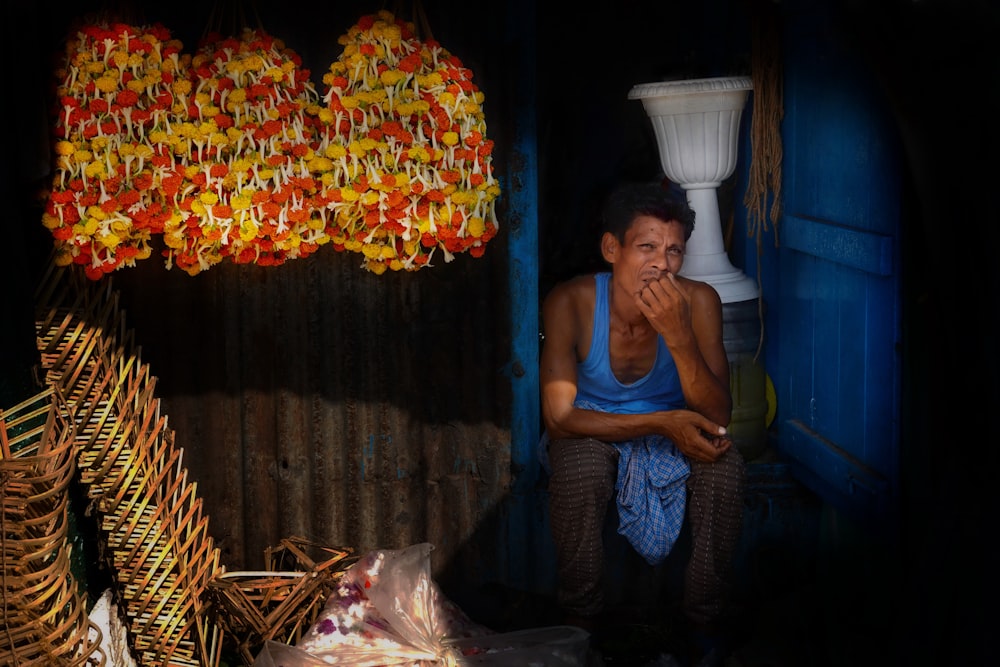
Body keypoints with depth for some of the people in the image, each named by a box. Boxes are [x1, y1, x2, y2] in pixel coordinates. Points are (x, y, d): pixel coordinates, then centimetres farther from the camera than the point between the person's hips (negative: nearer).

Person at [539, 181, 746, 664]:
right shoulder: (571, 303, -24)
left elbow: (717, 418, -23)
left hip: (676, 428, 2)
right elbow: (559, 417, -26)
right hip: (594, 430, -1)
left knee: (724, 469, -29)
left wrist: (678, 335, -38)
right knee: (578, 473, -35)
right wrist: (663, 422, -35)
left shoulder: (698, 302, -20)